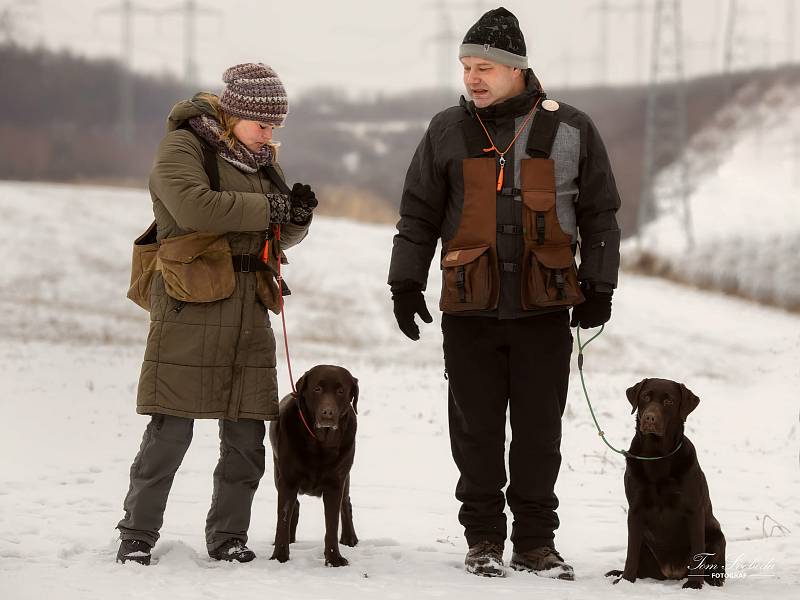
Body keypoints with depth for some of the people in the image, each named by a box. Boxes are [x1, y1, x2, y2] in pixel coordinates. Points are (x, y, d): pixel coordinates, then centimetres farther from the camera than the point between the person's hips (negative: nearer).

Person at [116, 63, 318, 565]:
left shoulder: (260, 158, 19)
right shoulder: (183, 147, -4)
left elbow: (280, 237, 24)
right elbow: (194, 205, -22)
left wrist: (297, 214, 1)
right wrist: (266, 208, -16)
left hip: (250, 308, 7)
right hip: (191, 305, -7)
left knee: (247, 435, 5)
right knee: (171, 429, -6)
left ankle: (228, 535, 16)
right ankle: (138, 534, 3)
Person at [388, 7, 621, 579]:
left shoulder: (571, 130, 3)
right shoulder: (448, 131, 6)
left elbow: (600, 215, 9)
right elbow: (418, 215, 12)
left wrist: (599, 289, 6)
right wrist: (406, 284, 7)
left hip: (546, 307, 0)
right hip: (471, 307, 1)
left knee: (539, 430, 3)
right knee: (476, 429, 2)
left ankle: (535, 541, 13)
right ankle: (484, 538, 13)